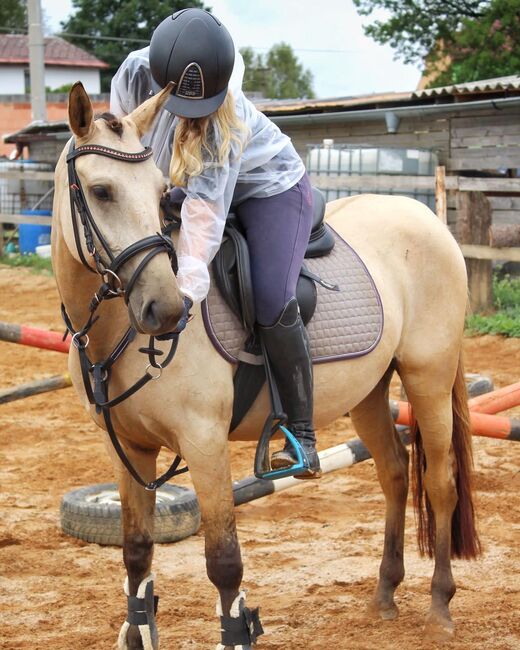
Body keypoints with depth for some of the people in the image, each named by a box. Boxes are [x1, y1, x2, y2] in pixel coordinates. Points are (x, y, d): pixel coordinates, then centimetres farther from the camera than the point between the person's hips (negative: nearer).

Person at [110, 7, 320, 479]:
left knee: (272, 301, -23)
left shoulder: (226, 118, -37)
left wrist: (187, 287, -46)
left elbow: (206, 212, -41)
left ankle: (301, 434, -16)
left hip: (268, 186, -7)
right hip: (189, 185, 7)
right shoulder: (135, 74, -22)